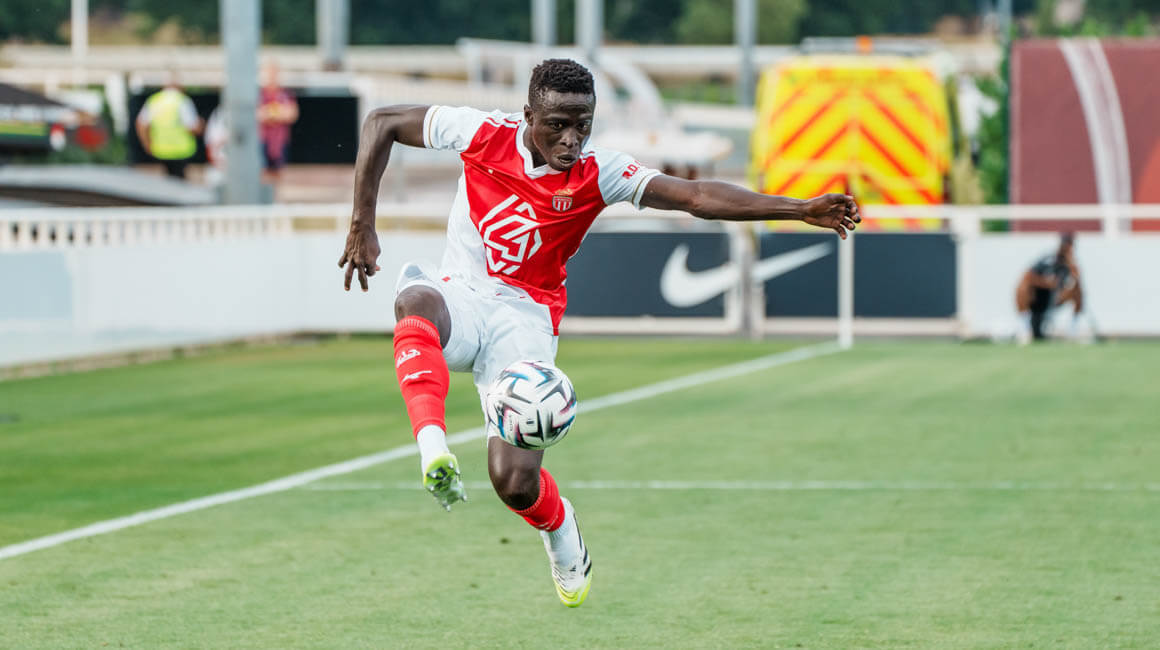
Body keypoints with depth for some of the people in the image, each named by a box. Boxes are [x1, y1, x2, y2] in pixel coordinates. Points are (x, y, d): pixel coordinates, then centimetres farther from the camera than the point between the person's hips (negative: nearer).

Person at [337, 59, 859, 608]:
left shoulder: (595, 173, -8)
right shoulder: (483, 135, -8)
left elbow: (697, 197, -14)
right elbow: (381, 123, 2)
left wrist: (800, 210, -23)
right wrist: (363, 225, -3)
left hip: (525, 318, 0)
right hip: (460, 299, 0)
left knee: (515, 481, -13)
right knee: (417, 300, -39)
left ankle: (560, 529, 24)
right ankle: (434, 452, -51)